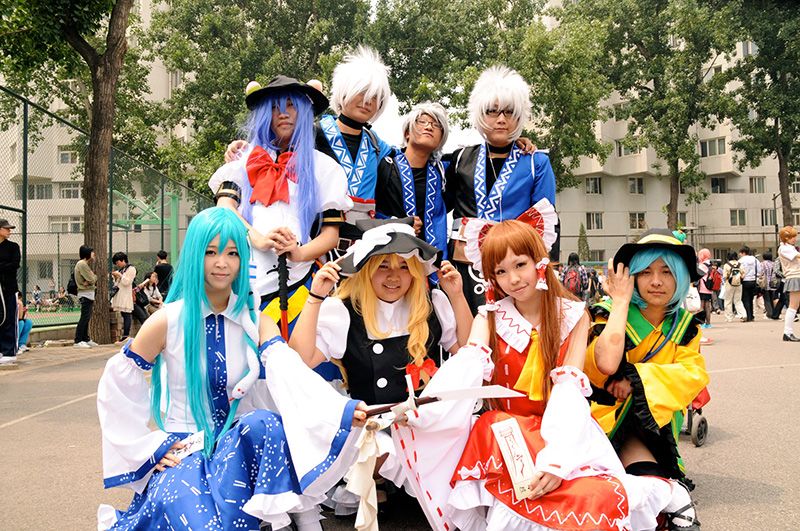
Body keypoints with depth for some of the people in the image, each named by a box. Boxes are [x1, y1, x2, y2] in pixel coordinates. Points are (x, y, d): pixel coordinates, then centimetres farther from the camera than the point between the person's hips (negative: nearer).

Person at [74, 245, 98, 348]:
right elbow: (92, 279, -18)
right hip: (85, 294, -11)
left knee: (87, 318, 14)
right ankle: (78, 341, -14)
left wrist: (89, 281, -8)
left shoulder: (85, 264, 19)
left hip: (89, 294, 11)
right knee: (84, 317, -13)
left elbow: (94, 278, 13)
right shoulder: (82, 264, -13)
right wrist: (94, 276, 3)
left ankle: (85, 339, 21)